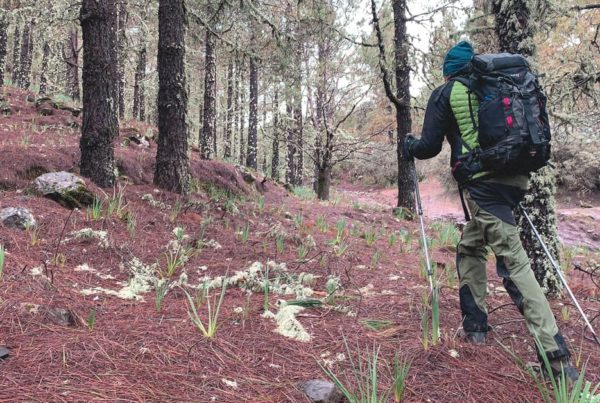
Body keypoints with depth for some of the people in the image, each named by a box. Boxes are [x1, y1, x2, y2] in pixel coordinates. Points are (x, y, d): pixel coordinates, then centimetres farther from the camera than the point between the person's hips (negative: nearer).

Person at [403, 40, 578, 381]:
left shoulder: (446, 94, 3)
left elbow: (430, 146, 1)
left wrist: (410, 147, 23)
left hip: (484, 184, -7)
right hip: (514, 178, 7)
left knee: (514, 261, -8)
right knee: (470, 247, 19)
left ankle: (556, 354, -7)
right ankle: (475, 325, 18)